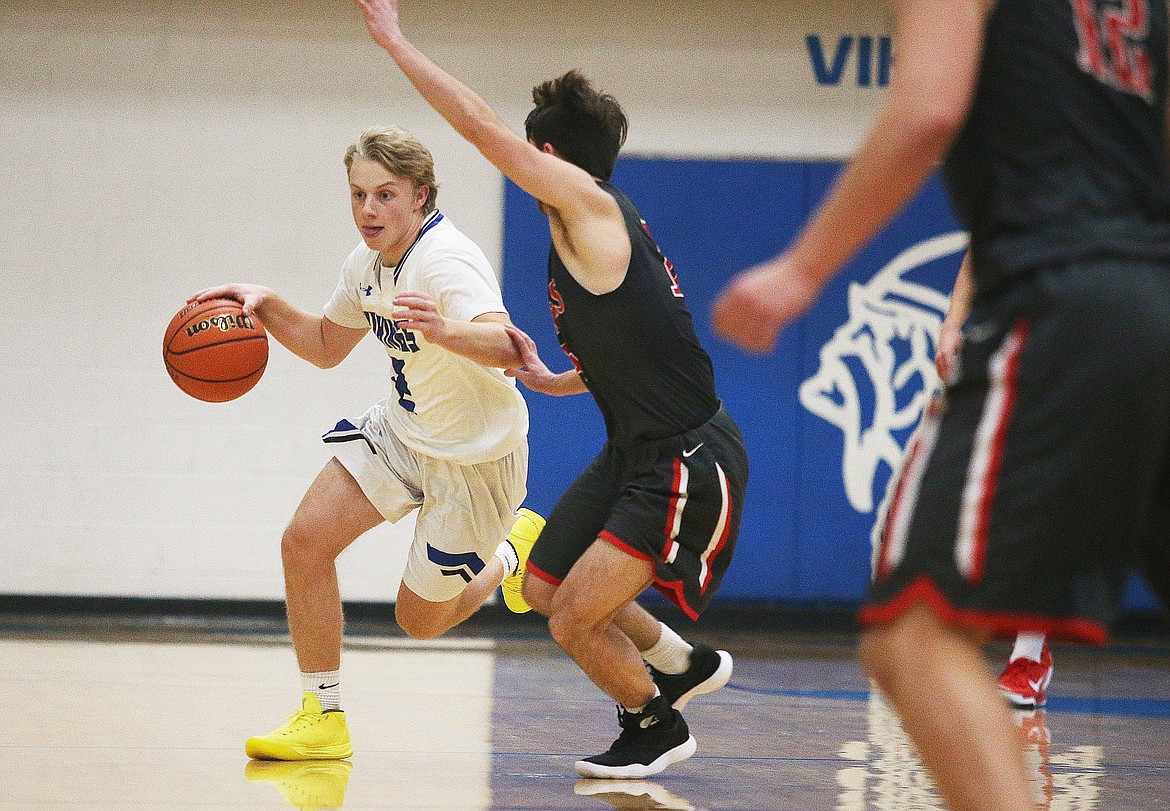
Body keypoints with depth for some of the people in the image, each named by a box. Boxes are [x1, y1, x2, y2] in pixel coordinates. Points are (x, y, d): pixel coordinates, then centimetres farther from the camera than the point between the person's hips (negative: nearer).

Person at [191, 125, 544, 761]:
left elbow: (507, 348, -48)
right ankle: (323, 718, 1)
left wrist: (443, 331, -68)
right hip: (401, 431, 7)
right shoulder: (367, 265, -3)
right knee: (304, 542, -10)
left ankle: (512, 554, 35)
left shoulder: (447, 264, -29)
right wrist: (266, 306, -3)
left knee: (420, 619, 5)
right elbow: (326, 346, 15)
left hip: (474, 458, -7)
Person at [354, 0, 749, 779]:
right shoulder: (595, 232, 11)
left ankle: (655, 726, 16)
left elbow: (483, 127, -21)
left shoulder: (589, 203, -16)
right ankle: (683, 663, 35)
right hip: (637, 452, 10)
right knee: (546, 586, 18)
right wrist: (553, 379, 14)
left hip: (688, 465, -10)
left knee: (573, 620, -9)